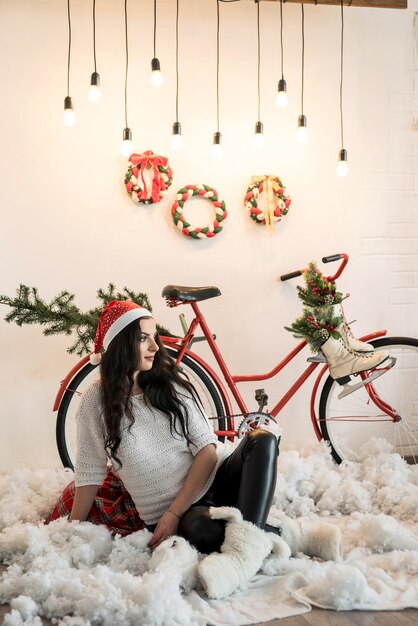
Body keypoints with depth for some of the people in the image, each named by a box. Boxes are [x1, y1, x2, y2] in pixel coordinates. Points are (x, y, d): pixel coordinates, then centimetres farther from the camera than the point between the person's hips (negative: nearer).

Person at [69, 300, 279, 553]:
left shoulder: (171, 382, 0)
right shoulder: (97, 400, -4)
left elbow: (207, 450, -5)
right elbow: (89, 473, 1)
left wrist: (173, 513, -13)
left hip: (215, 480, 4)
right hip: (168, 513, -3)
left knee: (262, 440, -25)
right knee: (203, 532, -38)